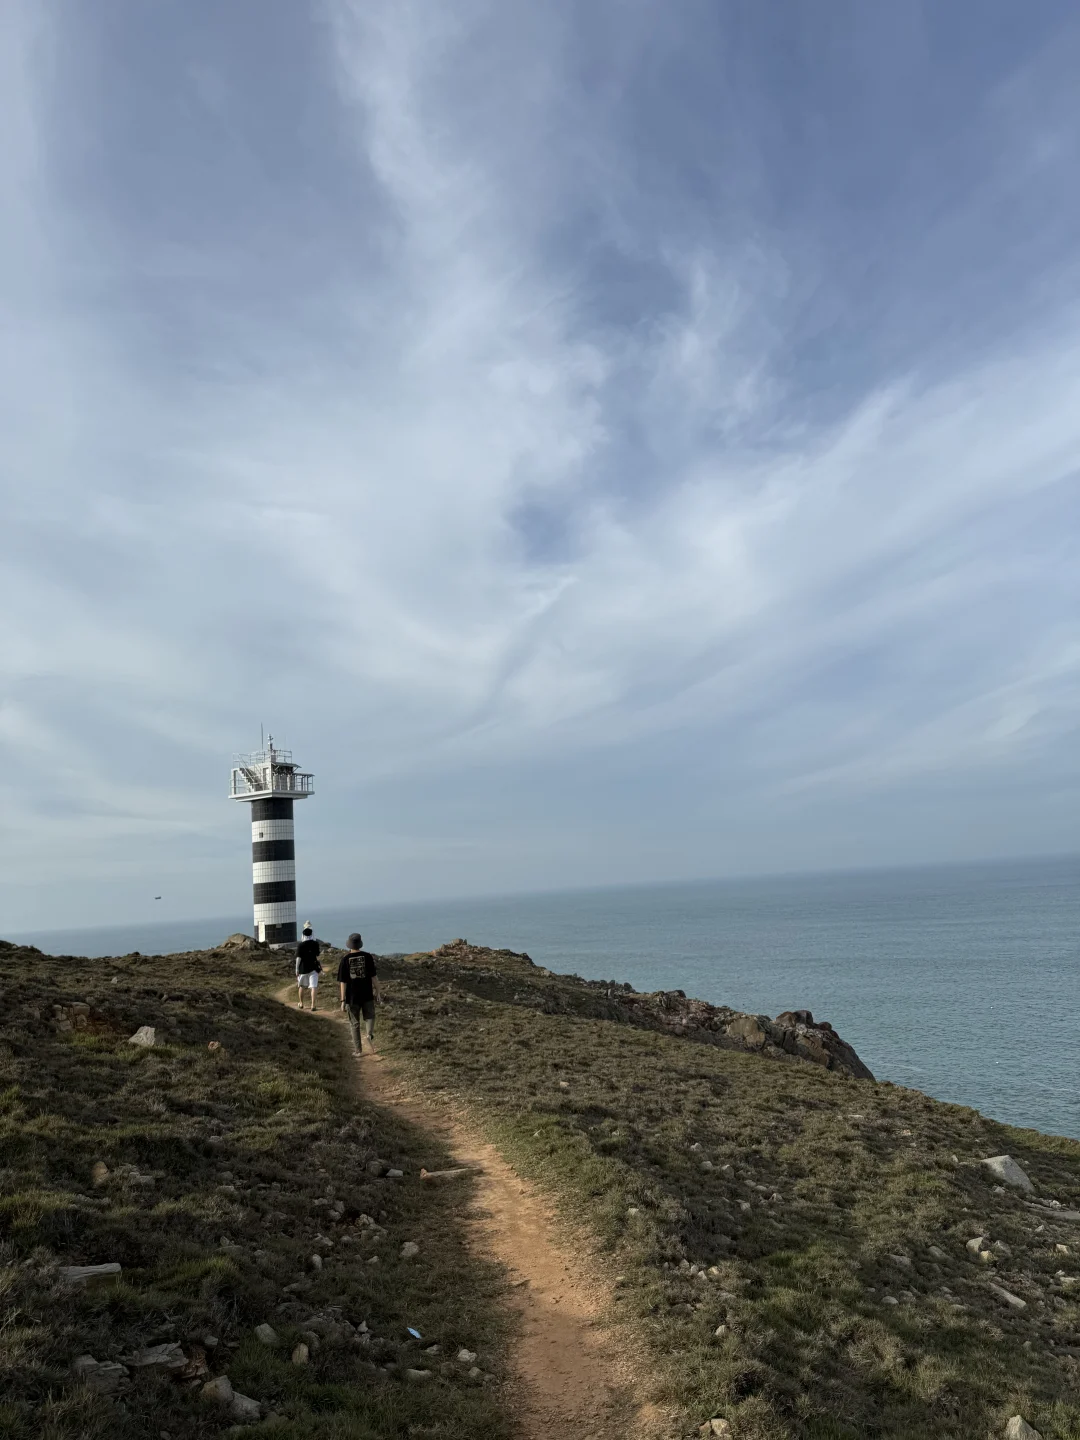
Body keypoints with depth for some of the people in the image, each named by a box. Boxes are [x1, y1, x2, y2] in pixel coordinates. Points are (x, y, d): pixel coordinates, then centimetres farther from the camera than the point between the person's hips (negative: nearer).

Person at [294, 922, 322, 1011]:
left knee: (301, 986, 19)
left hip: (303, 968, 0)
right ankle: (313, 1005, -7)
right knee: (313, 987, 0)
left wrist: (297, 970, -3)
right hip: (313, 967, 0)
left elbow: (298, 958, -9)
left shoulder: (300, 945, -10)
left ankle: (301, 1003, 32)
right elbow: (318, 957, -1)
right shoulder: (315, 944, -6)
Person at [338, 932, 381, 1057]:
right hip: (367, 995, 0)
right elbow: (374, 976, -4)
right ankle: (370, 1034, -9)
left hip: (352, 997, 0)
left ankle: (358, 1050, 17)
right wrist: (378, 992, 5)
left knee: (354, 1024, 13)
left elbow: (343, 982, -6)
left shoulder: (345, 959, -6)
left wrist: (343, 1000, -3)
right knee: (369, 1017, 20)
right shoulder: (367, 956, -5)